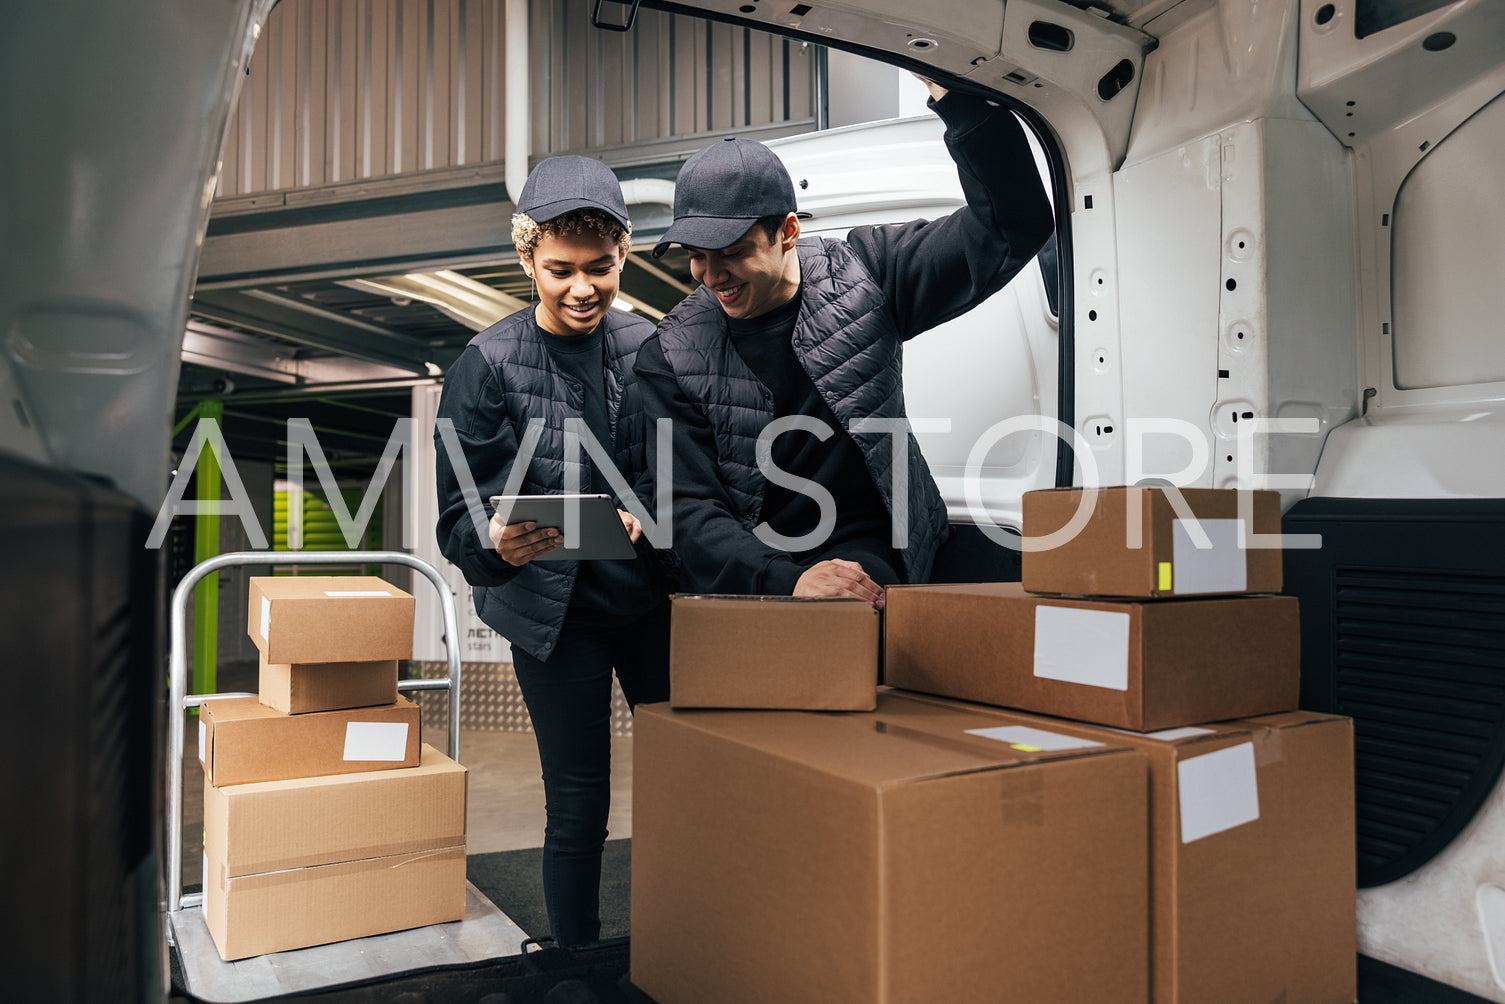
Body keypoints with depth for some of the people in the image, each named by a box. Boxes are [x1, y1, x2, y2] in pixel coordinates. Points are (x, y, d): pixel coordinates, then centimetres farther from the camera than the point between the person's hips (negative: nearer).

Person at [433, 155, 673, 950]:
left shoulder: (650, 347, 0)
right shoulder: (486, 366, -8)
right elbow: (458, 519, -10)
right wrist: (498, 545, -31)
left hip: (653, 594, 3)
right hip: (552, 608, -3)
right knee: (578, 805, 3)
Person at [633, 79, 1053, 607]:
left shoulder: (859, 272, 0)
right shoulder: (669, 355, -1)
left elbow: (1013, 227, -5)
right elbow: (687, 510, -7)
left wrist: (959, 99, -18)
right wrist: (787, 581, -24)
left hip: (865, 556, -2)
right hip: (746, 574, 3)